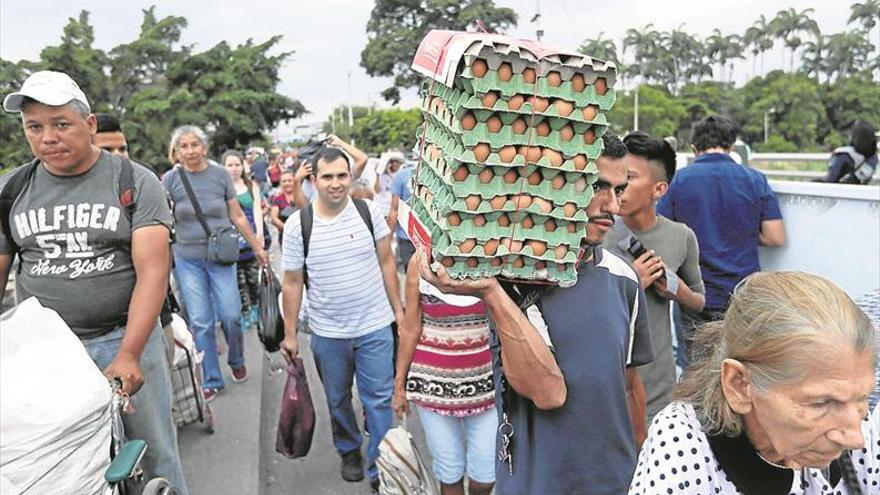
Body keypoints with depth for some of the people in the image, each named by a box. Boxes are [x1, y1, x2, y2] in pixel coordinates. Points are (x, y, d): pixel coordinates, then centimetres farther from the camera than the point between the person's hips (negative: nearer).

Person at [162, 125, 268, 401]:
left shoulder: (220, 175, 0)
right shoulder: (171, 179, -1)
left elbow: (237, 216, 5)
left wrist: (257, 247, 7)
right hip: (187, 259, 0)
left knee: (230, 315, -4)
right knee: (200, 323, 2)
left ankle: (236, 361, 26)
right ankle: (212, 380, 17)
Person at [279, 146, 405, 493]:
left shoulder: (369, 212, -6)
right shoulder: (297, 225, -7)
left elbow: (386, 263, 3)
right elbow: (292, 283, -1)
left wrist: (398, 309, 3)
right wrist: (290, 334, 1)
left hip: (375, 326, 0)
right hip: (327, 333, 1)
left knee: (379, 400, 5)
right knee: (338, 399, 18)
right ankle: (349, 451, 44)